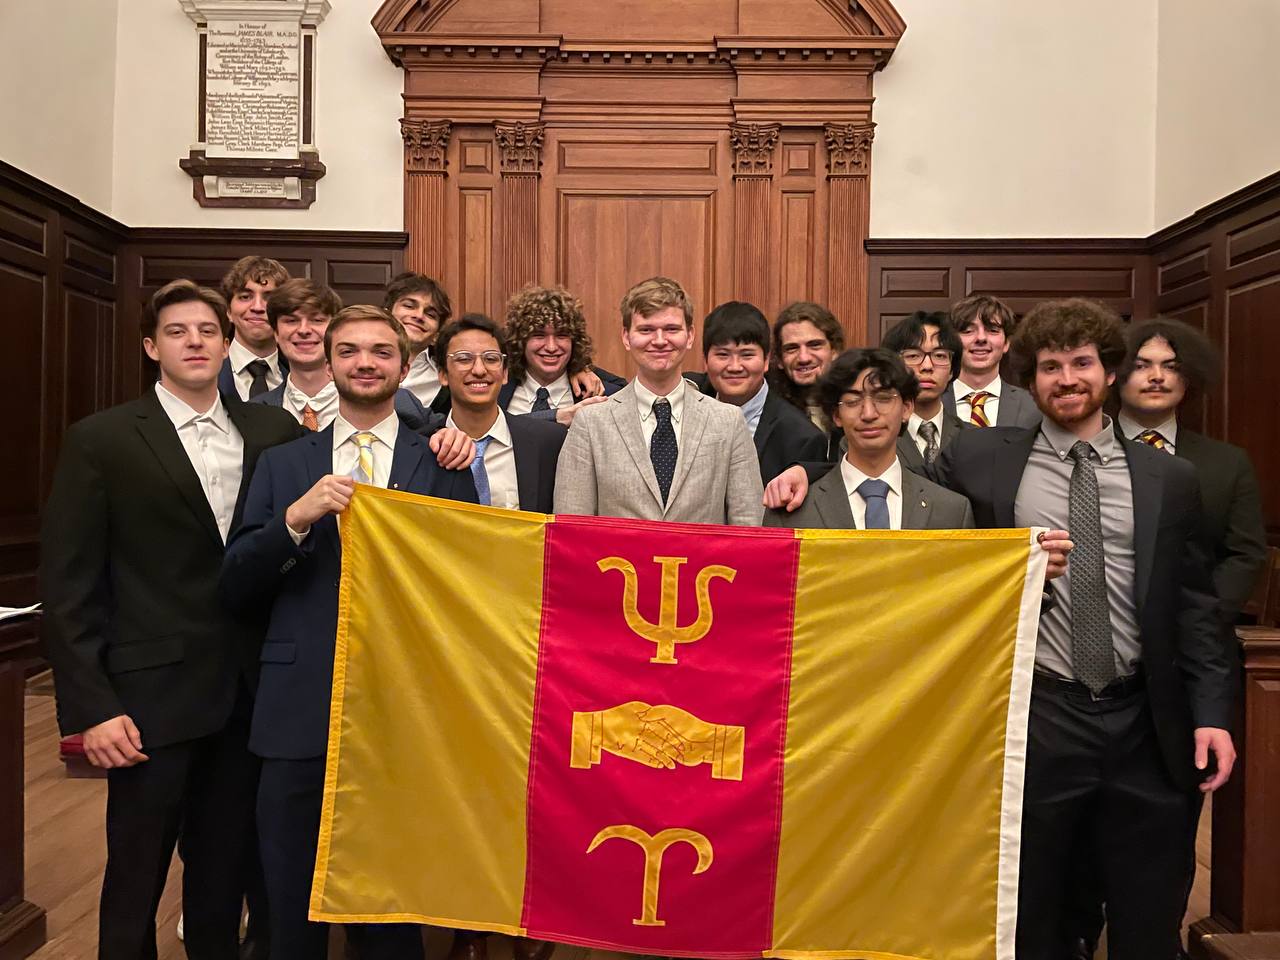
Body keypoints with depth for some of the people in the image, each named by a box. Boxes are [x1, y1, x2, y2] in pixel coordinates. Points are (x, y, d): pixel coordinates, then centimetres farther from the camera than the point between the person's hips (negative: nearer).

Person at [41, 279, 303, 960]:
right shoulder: (100, 440, -2)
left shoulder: (273, 432, 5)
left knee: (226, 872, 15)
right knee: (136, 878, 10)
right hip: (154, 695, -2)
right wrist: (90, 707, -8)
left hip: (248, 692, 3)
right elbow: (67, 586, -4)